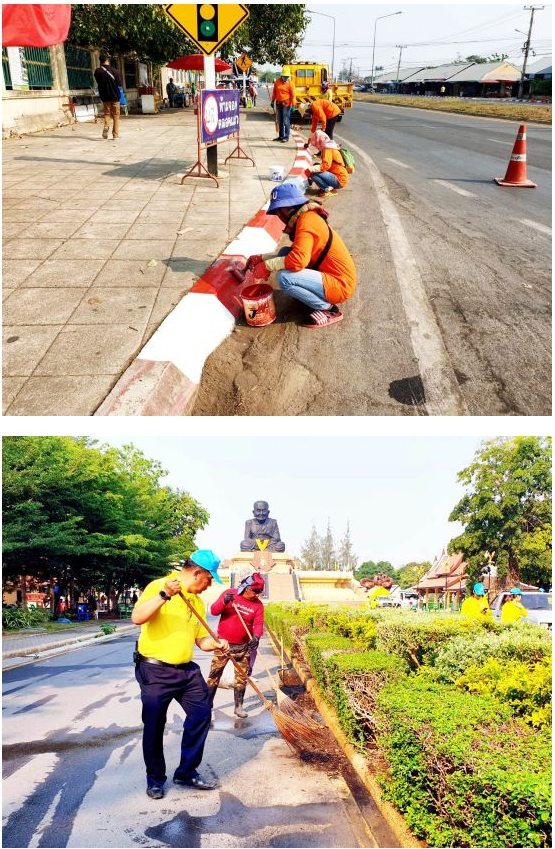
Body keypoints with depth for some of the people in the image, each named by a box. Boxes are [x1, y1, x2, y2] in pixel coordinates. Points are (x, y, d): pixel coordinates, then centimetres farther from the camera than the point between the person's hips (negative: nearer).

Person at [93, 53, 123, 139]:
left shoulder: (97, 71, -4)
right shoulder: (115, 71, -10)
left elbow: (98, 82, 7)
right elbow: (120, 84, -3)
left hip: (104, 96, 2)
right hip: (115, 96, -2)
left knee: (107, 113, 13)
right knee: (116, 115, 8)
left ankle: (106, 125, -16)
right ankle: (115, 134, 7)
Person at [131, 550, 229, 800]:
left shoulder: (197, 601, 10)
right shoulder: (158, 587, -14)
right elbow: (137, 617, -28)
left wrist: (216, 644, -6)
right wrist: (165, 595, -38)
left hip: (187, 670, 7)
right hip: (155, 671, -7)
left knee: (201, 714, 5)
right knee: (154, 726, 4)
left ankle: (187, 773, 21)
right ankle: (155, 778, 26)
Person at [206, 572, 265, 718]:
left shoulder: (258, 604, -3)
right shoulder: (228, 593, -7)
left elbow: (258, 624, -10)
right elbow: (213, 611, -10)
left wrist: (256, 636, -31)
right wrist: (224, 602, -30)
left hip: (243, 647, 2)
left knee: (242, 677, 7)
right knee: (214, 674, 2)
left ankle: (238, 706, 20)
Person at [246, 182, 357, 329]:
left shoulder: (306, 220, -20)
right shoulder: (306, 217, 11)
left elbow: (298, 260, -31)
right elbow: (297, 254, 19)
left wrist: (267, 266, -16)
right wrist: (262, 258, 12)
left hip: (340, 284, -10)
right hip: (330, 274, 10)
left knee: (284, 277, -25)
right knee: (284, 253, 8)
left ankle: (328, 308, -7)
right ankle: (319, 297, 12)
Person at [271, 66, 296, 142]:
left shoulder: (290, 83, -7)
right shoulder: (277, 81, 6)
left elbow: (293, 95, -9)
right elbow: (274, 91, 13)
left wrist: (293, 105, -14)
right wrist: (273, 101, 11)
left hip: (286, 104, -6)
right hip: (278, 103, 6)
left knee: (286, 121, -7)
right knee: (280, 121, 12)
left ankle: (286, 137, -2)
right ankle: (281, 136, 22)